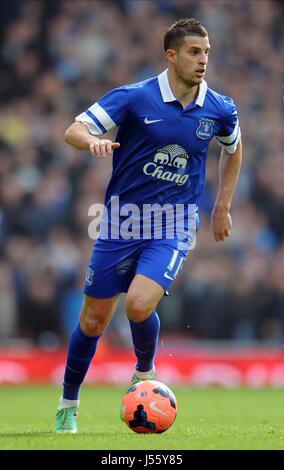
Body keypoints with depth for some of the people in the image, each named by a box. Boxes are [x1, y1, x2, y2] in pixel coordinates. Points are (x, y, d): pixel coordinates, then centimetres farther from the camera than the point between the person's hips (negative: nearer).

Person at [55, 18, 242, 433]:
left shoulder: (220, 110, -1)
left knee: (139, 304, -24)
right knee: (93, 320, 5)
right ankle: (68, 404, 26)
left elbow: (233, 148, 21)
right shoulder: (134, 98, -9)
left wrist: (222, 207, 19)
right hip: (121, 222, 0)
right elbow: (73, 131, -9)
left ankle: (145, 372, 7)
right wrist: (93, 141, -32)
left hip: (174, 227, 0)